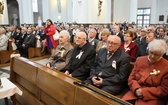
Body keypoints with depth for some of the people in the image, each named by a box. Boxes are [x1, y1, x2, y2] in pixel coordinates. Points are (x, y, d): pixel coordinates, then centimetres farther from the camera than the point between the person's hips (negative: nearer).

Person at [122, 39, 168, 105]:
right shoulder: (140, 60, 7)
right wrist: (136, 89, -11)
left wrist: (144, 92, -13)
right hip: (135, 93, 3)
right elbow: (131, 78, 8)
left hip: (153, 98, -3)